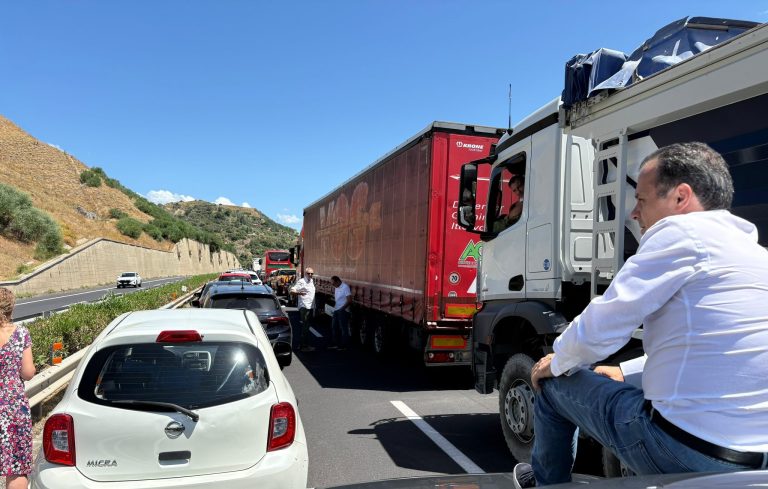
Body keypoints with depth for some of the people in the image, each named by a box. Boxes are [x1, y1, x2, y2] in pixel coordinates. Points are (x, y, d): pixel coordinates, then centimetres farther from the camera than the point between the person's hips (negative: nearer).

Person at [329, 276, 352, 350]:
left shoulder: (345, 287, -16)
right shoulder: (337, 288, 10)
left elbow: (349, 300, -19)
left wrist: (342, 309, -19)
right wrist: (334, 306, 4)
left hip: (343, 311, -9)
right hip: (336, 310, 9)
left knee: (343, 328, 0)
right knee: (334, 327, 14)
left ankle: (344, 345, 9)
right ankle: (336, 344, 26)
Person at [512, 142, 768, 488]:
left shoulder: (682, 231, -13)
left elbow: (599, 329, -16)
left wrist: (558, 363, 4)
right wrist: (625, 370, 27)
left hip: (683, 450, -9)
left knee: (554, 382, 13)